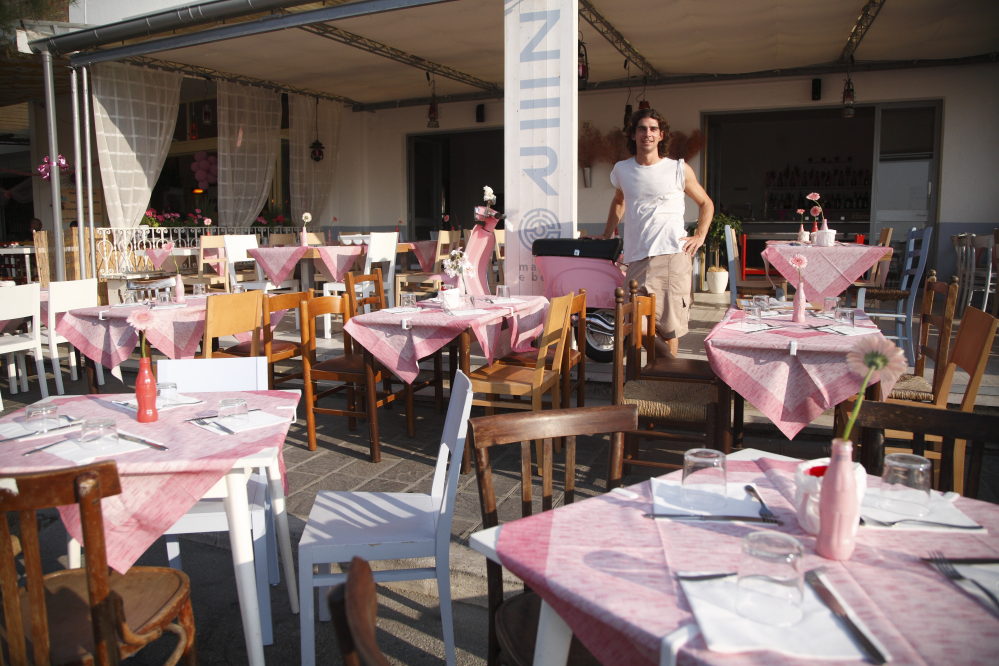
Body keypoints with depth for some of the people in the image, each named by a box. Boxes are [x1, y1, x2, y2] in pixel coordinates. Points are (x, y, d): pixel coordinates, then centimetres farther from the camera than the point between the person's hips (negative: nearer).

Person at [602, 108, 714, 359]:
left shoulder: (679, 170, 7)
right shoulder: (621, 170, 14)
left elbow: (706, 204, 19)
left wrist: (700, 236, 7)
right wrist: (607, 237, 30)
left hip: (672, 254, -3)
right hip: (637, 257, 3)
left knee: (668, 324, -7)